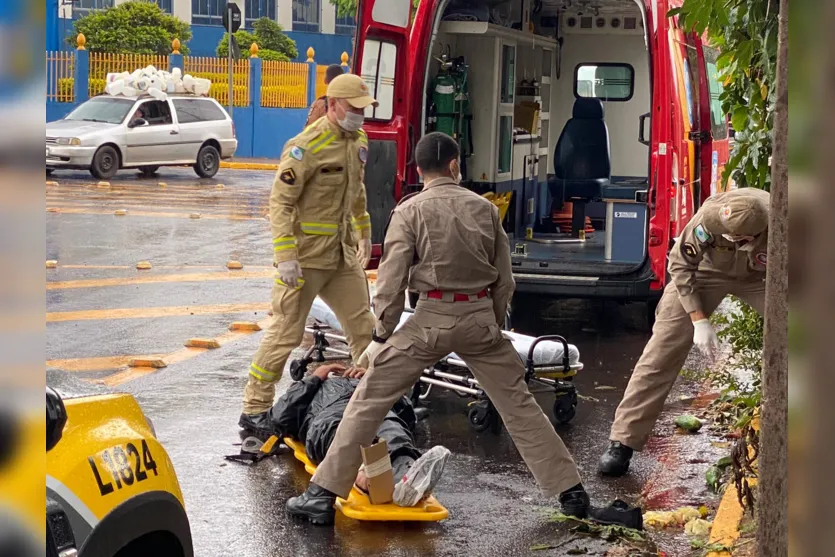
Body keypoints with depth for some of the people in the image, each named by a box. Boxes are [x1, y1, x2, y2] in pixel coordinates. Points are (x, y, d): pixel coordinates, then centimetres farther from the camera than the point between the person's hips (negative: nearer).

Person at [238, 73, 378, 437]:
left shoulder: (358, 141, 8)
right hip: (306, 257, -8)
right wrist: (286, 257, -24)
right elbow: (280, 202, -19)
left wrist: (364, 234, 27)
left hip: (343, 255, 8)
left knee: (364, 327, 10)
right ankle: (254, 409, 5)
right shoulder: (307, 146, -18)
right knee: (286, 333, -3)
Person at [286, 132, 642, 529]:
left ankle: (324, 492, 2)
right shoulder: (484, 208, 7)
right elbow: (503, 279, 9)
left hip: (432, 317, -3)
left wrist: (382, 336, 3)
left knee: (369, 399, 4)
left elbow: (392, 280, -7)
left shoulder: (410, 211, -2)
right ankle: (571, 493, 16)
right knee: (518, 404, 13)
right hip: (481, 317, 3)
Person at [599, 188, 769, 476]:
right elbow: (681, 265, -20)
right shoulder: (711, 215, -37)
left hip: (760, 278, 1)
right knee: (662, 351, -9)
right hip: (707, 270, -1)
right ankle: (623, 441, -5)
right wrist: (699, 321, -22)